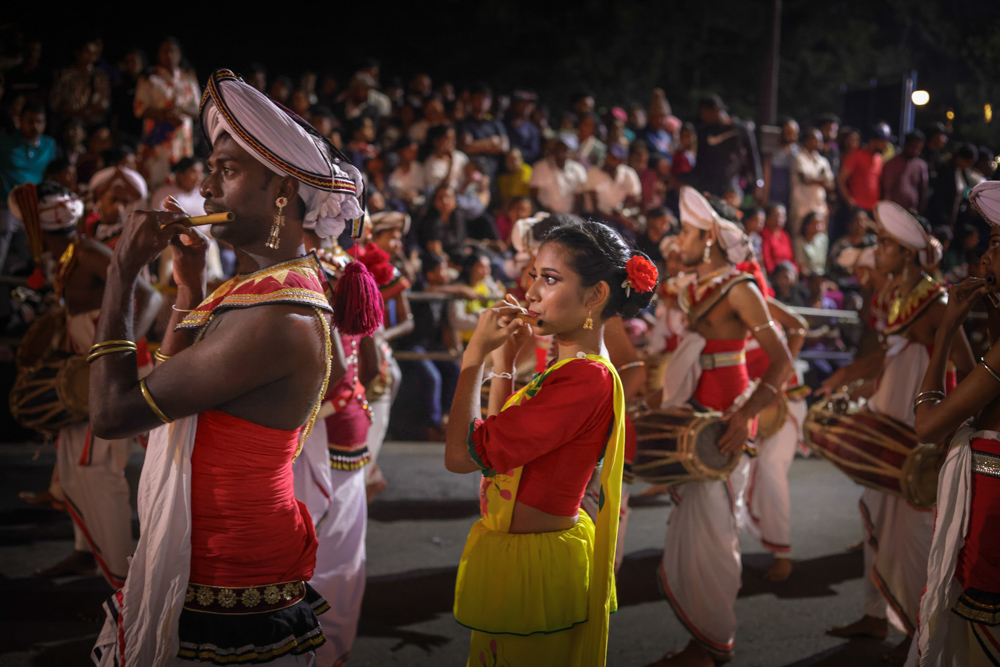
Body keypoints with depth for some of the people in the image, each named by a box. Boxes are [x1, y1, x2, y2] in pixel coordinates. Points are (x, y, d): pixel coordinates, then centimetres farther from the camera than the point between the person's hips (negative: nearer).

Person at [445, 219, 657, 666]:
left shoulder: (587, 379, -25)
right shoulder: (568, 370, 6)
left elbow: (461, 454, -25)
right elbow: (494, 442, 17)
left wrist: (475, 354, -15)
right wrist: (503, 362, 10)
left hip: (531, 565, -10)